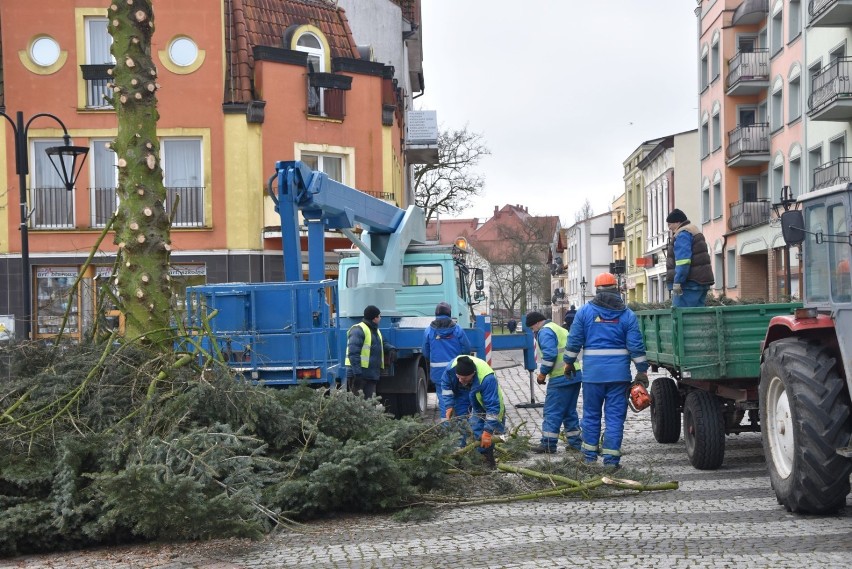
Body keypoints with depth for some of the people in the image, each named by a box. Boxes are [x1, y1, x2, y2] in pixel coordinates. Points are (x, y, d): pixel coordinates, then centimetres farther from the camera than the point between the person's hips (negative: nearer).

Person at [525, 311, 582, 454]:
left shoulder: (545, 332, -7)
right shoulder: (560, 329, 23)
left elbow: (550, 355, -19)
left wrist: (542, 374, -9)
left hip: (560, 378, -9)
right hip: (575, 375, 9)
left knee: (552, 412, -4)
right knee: (570, 411, 16)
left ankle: (548, 444, -3)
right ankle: (575, 442, 17)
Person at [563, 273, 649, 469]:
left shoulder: (585, 311, 2)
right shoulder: (627, 314, 2)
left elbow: (574, 341, 3)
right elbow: (636, 345, -1)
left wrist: (569, 362, 14)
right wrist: (642, 371, 3)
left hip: (592, 371, 1)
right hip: (619, 372, 0)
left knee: (591, 413, 12)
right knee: (615, 415, 2)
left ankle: (590, 453, 20)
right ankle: (611, 457, 1)